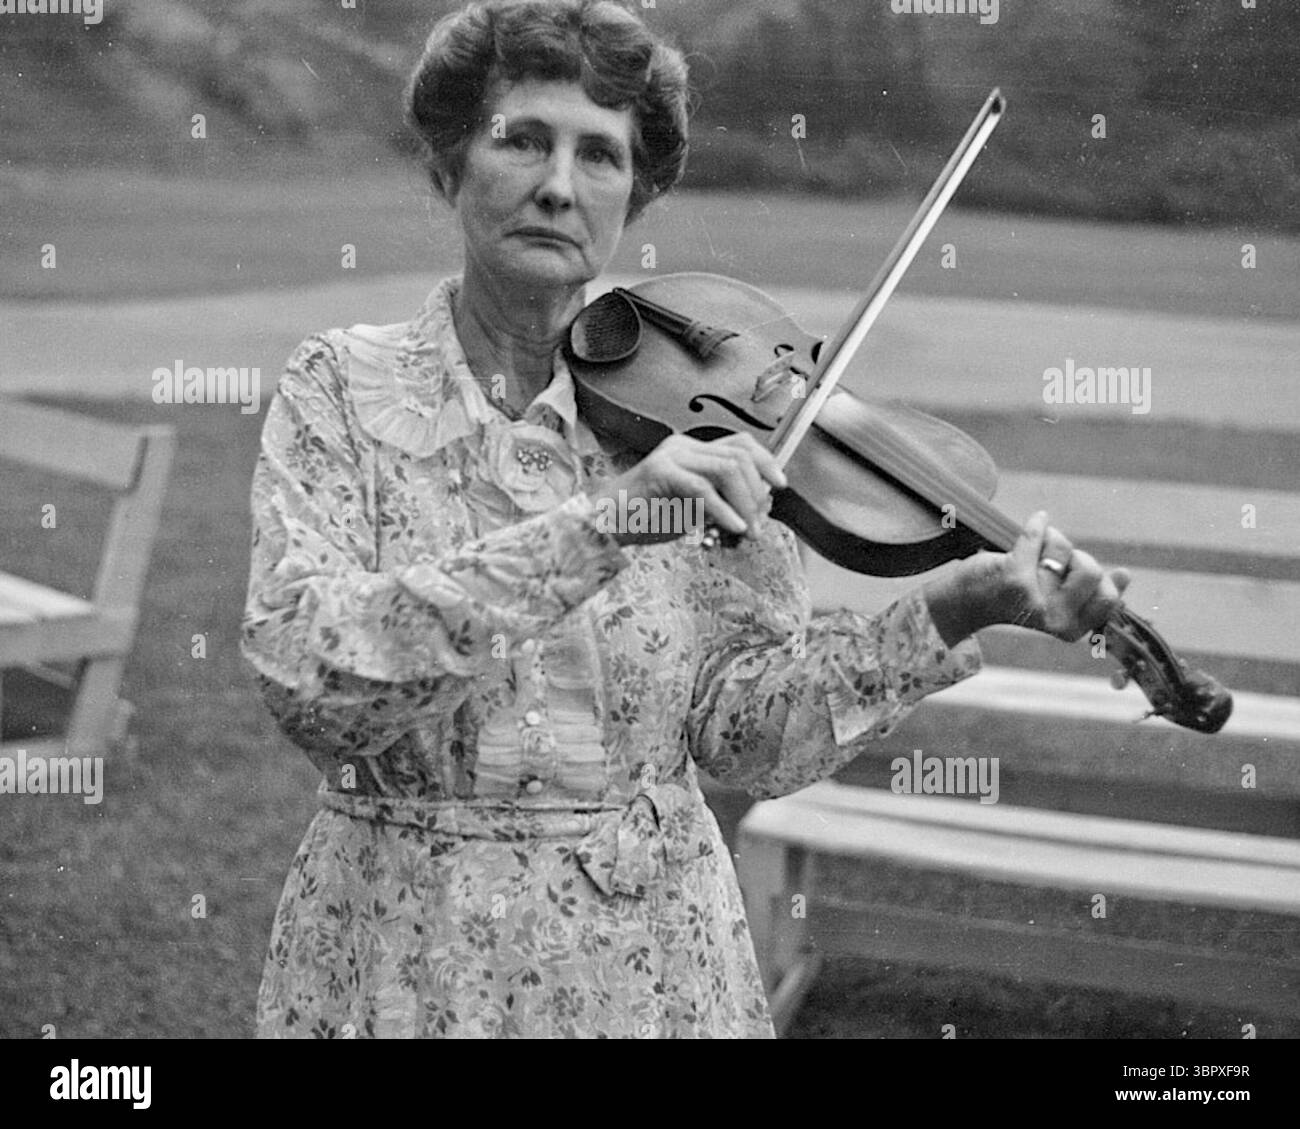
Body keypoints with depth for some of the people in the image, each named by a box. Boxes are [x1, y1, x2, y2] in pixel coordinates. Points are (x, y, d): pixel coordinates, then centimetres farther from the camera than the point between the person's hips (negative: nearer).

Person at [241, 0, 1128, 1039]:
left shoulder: (693, 413, -2)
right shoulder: (341, 391, -6)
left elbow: (742, 729, -5)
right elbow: (306, 670, -22)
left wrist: (948, 618, -19)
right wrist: (597, 524, -30)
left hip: (655, 950, 2)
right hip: (405, 951, -1)